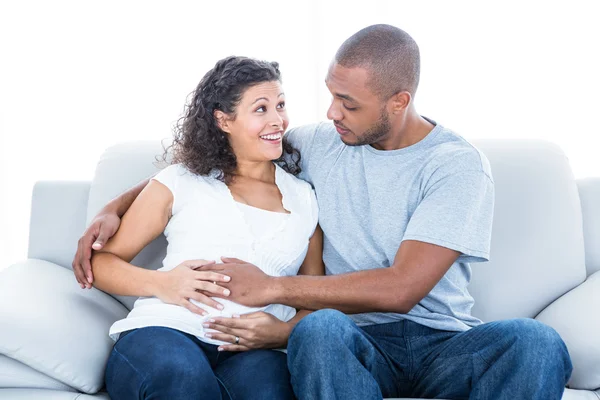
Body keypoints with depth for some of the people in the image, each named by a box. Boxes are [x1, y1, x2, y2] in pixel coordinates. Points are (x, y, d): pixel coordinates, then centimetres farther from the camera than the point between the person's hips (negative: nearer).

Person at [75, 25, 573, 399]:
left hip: (446, 343, -1)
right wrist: (116, 207, 5)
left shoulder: (458, 164, -6)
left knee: (537, 342, -34)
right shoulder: (320, 145, 8)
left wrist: (272, 287, -13)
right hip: (361, 341, 2)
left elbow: (401, 287, -15)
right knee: (318, 329, -36)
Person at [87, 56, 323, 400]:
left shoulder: (305, 199, 21)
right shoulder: (180, 182, 14)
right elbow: (103, 260, 13)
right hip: (163, 332, 0)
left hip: (254, 351, 1)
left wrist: (287, 331, -4)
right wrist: (159, 284, -8)